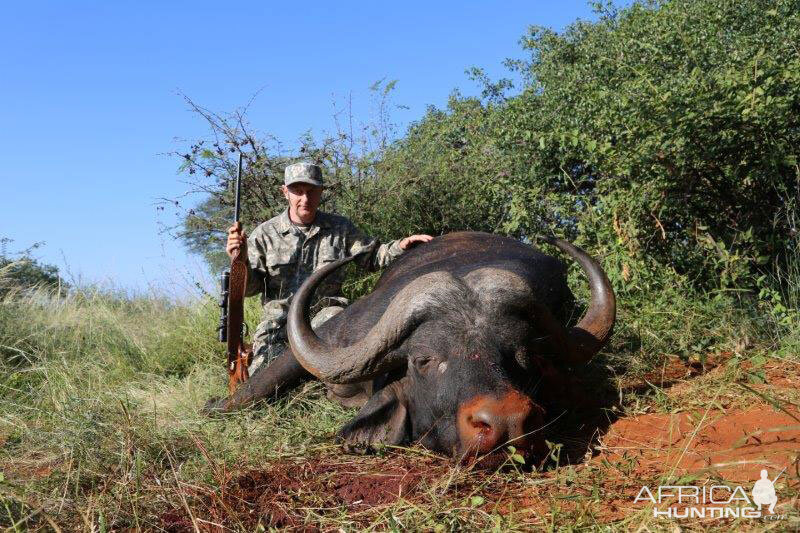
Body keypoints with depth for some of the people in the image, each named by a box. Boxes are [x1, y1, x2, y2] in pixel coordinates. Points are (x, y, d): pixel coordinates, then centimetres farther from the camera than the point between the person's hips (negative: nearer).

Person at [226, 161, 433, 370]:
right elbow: (249, 287, 3)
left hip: (326, 310, 1)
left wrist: (401, 246, -6)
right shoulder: (265, 233, 4)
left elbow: (372, 256, 13)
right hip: (280, 317, -1)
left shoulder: (340, 227, 9)